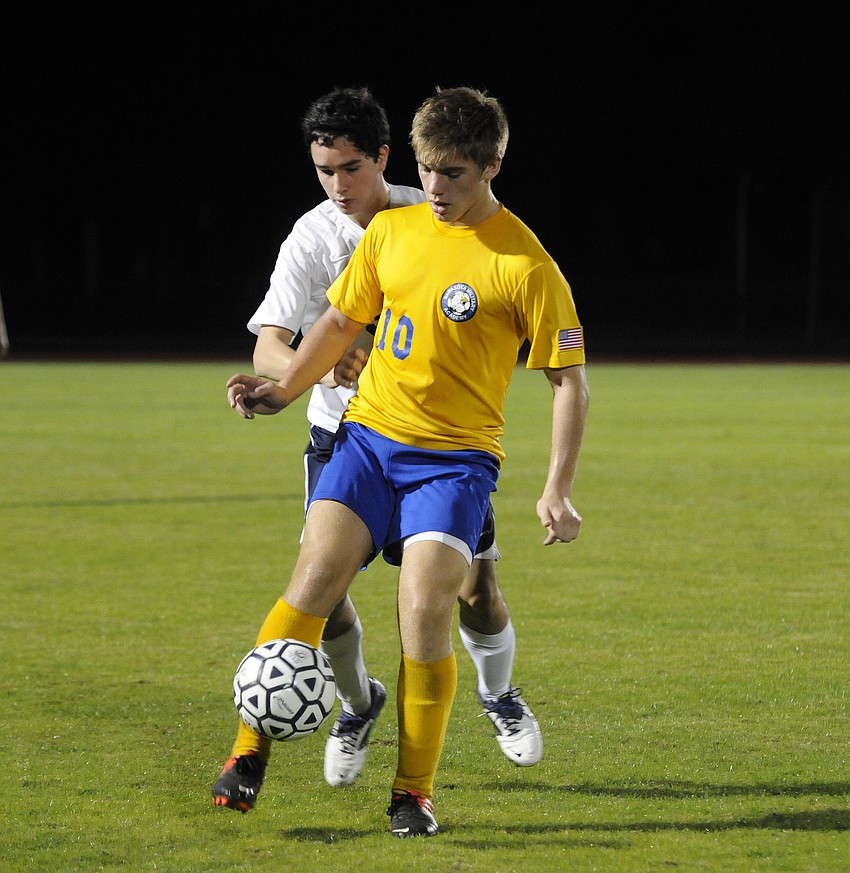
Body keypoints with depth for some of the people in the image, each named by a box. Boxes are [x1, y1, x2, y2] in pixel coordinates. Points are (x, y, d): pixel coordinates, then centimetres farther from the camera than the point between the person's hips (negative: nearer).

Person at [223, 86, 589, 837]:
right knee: (314, 581, -14)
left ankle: (414, 794, -4)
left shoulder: (525, 265, -9)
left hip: (455, 457, -3)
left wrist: (557, 490, -10)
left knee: (425, 612, -18)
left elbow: (569, 379, -4)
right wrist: (283, 391, 8)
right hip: (368, 435, 4)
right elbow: (341, 322, 20)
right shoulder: (391, 231, 5)